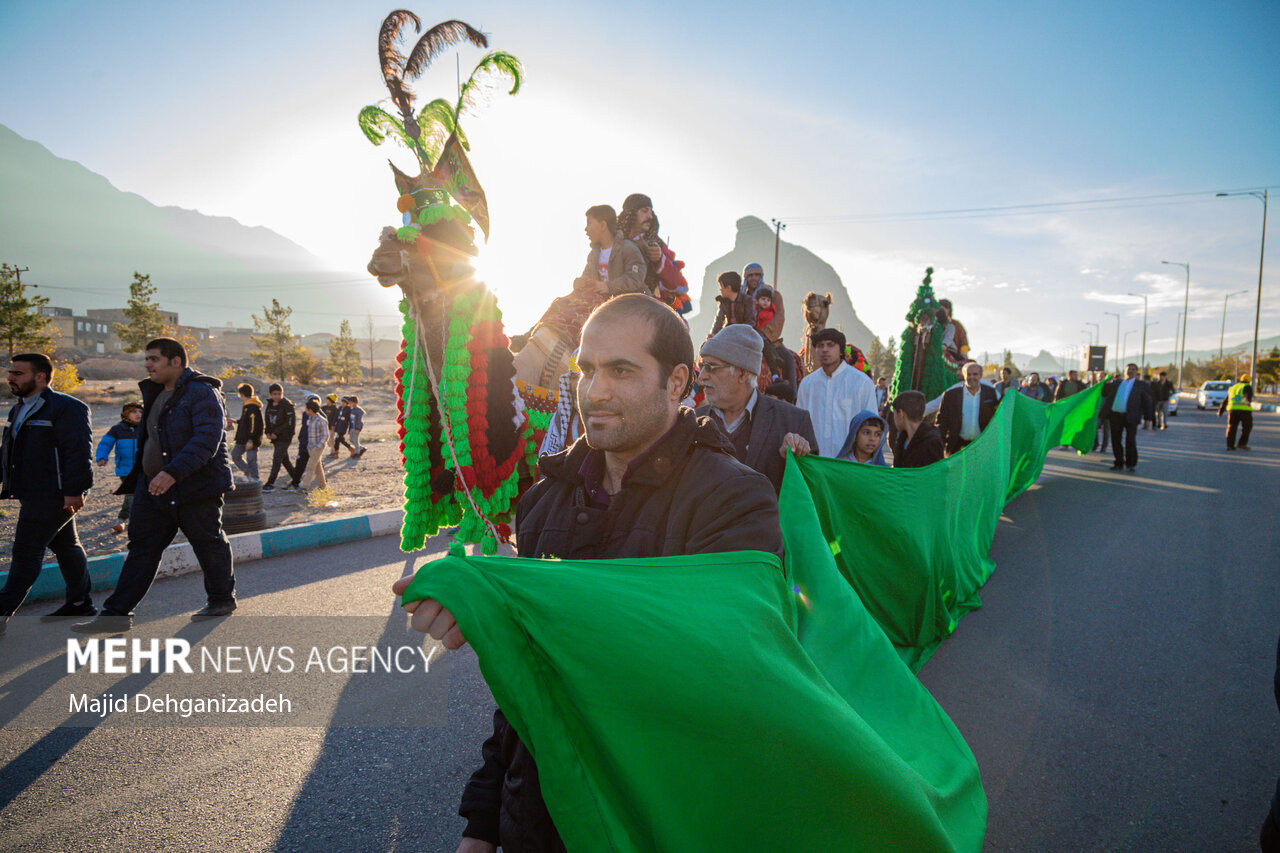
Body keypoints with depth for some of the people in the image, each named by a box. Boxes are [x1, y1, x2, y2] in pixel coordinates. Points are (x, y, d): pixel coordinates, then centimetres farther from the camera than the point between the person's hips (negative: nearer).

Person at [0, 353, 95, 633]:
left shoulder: (65, 408, -14)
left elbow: (78, 452, -20)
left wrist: (74, 490, -24)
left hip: (52, 495, -10)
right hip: (33, 495, 10)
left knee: (26, 551, -7)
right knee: (66, 547, 15)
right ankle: (80, 603, 24)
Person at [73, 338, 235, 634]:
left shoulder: (202, 393, -17)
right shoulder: (155, 393, 13)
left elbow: (206, 441, -27)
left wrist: (173, 472, -35)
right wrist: (137, 478, 21)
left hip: (194, 487, -8)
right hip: (154, 486, 8)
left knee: (208, 543, 6)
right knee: (142, 546, 7)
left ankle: (222, 599, 25)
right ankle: (116, 614, 10)